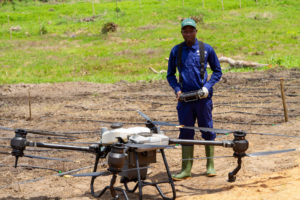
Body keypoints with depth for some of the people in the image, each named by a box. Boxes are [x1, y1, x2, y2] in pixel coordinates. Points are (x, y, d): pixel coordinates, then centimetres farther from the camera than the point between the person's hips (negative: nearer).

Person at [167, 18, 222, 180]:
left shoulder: (206, 49, 2)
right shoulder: (176, 51, 6)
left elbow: (217, 71, 9)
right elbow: (170, 74, 14)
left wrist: (208, 86, -7)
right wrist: (177, 89, -4)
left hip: (203, 97, -1)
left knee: (207, 131, 4)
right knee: (186, 132, 3)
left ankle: (210, 166, 15)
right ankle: (186, 169, 7)